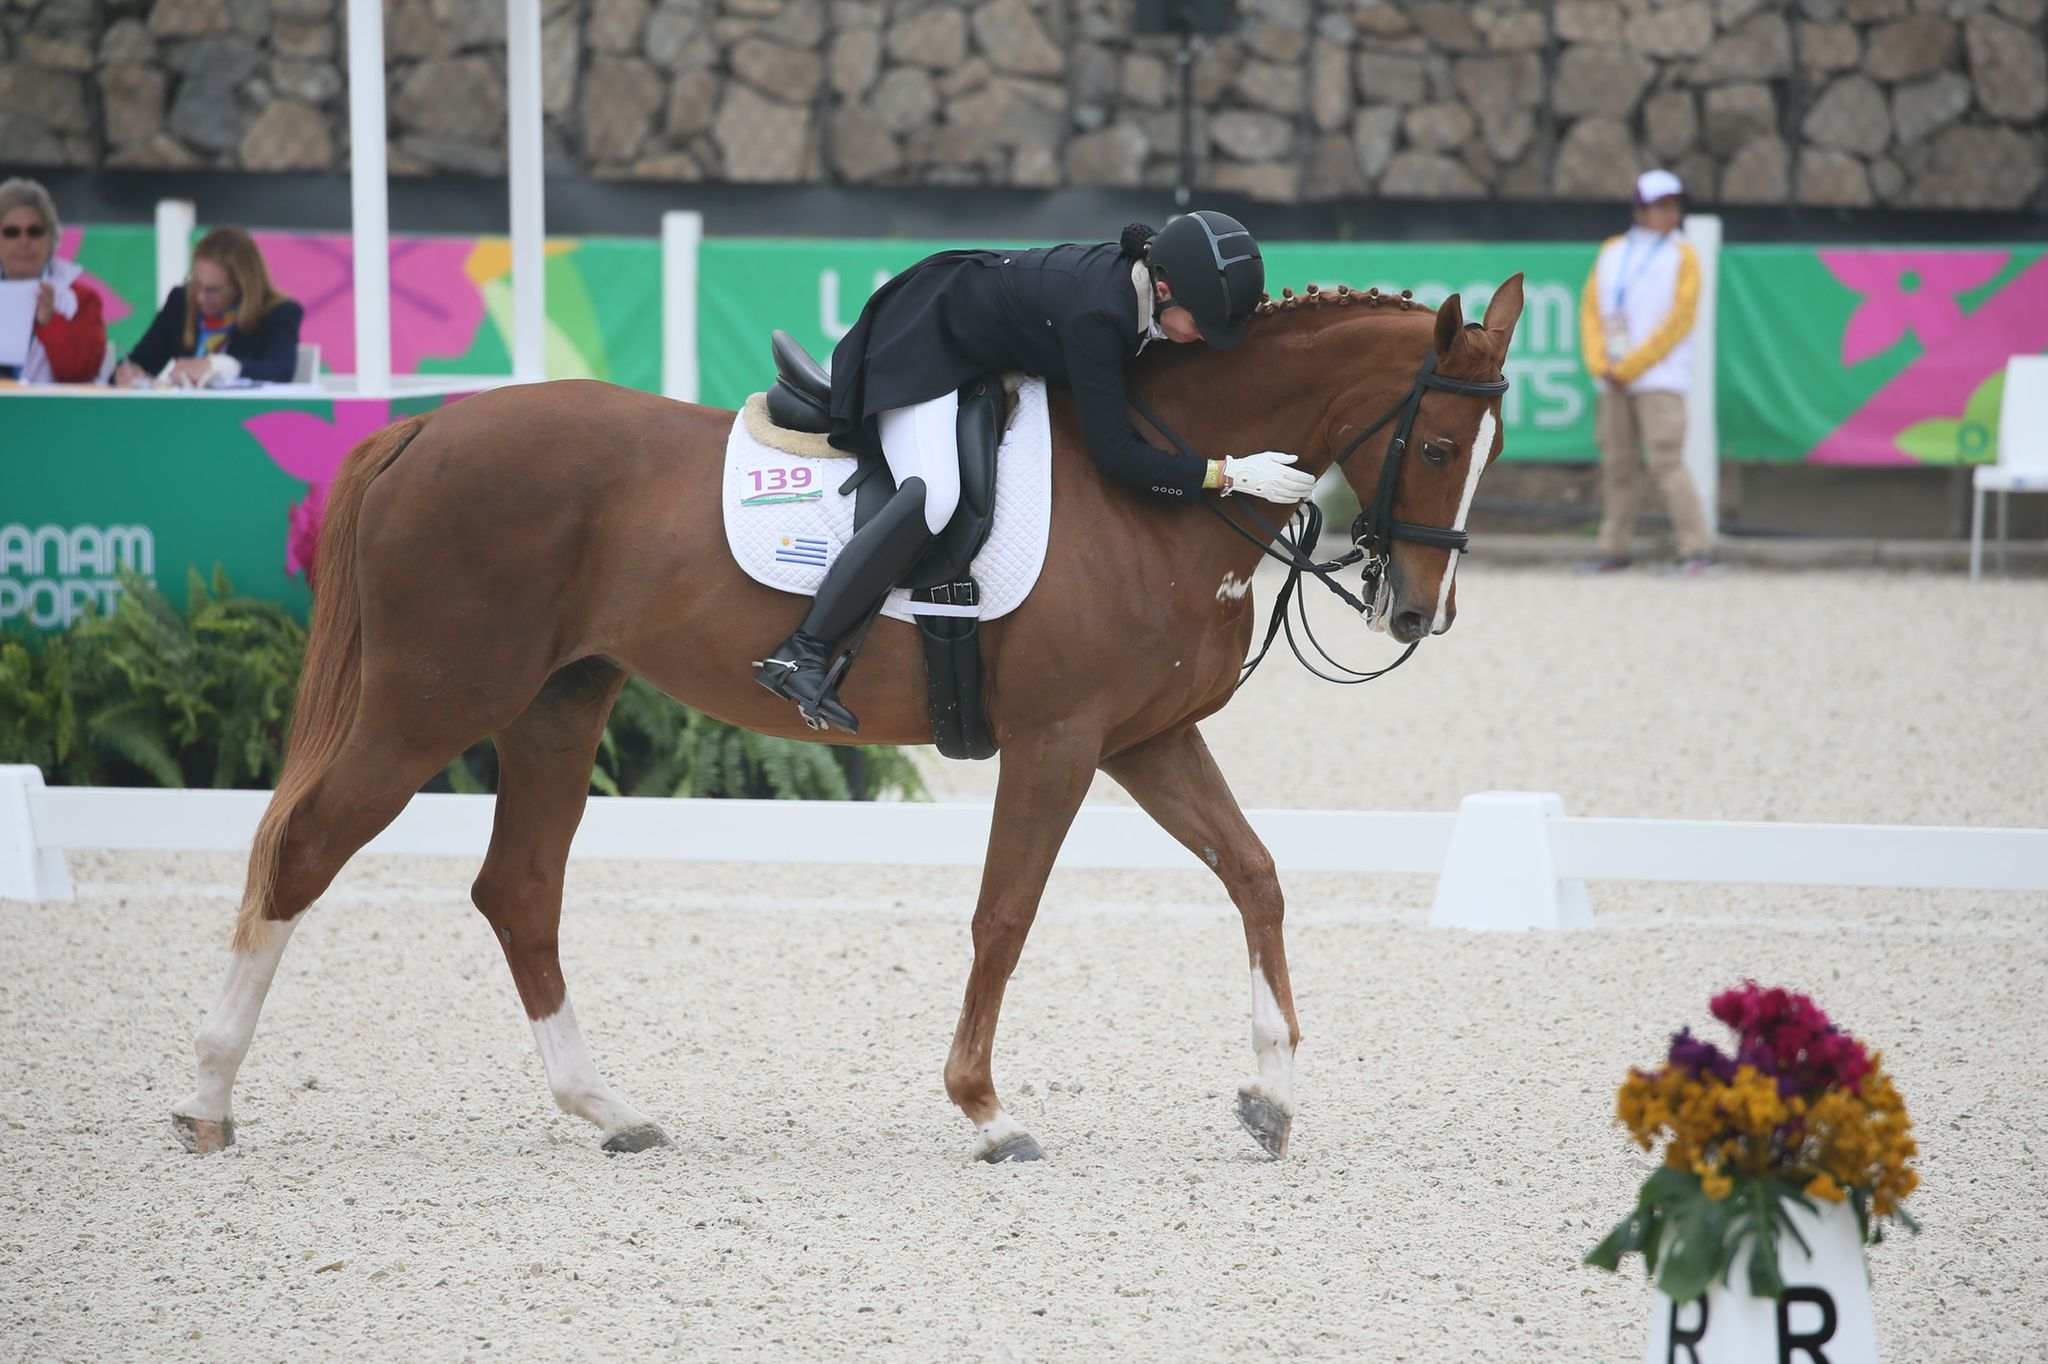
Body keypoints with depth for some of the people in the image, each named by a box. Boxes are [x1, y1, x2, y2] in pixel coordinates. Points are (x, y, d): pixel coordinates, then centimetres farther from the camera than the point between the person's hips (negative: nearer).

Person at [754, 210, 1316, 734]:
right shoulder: (1096, 313, -38)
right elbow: (1116, 454, -34)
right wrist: (1230, 475, -35)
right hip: (926, 343, -9)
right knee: (933, 496, -29)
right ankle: (801, 655, -27)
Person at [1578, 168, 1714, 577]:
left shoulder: (1682, 255, 0)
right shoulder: (1612, 253, 13)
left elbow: (1678, 321, -7)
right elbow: (1591, 309, 12)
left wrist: (1629, 367, -9)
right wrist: (1600, 364, -3)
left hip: (1660, 378, -5)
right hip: (1615, 380, 5)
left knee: (1666, 460, -14)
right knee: (1617, 465, 7)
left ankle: (1696, 548, -15)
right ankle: (1614, 550, 14)